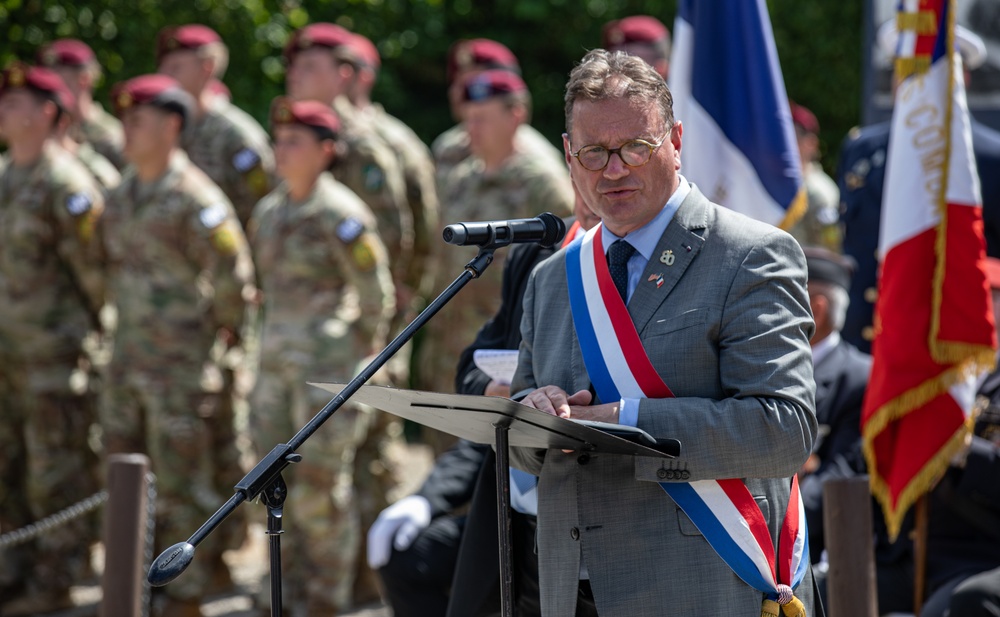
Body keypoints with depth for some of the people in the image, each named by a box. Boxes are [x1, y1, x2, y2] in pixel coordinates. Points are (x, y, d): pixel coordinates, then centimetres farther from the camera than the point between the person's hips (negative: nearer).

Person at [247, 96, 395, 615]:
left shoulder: (342, 214, -12)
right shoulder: (267, 212, 10)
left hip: (328, 363, -7)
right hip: (277, 361, 7)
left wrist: (360, 362, -5)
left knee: (322, 480, -4)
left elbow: (376, 296, -9)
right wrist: (271, 347, 16)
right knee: (280, 480, 9)